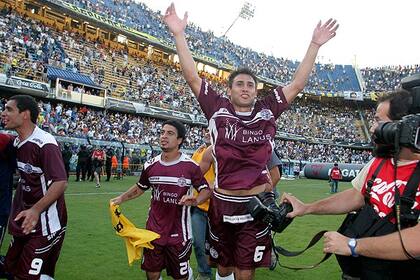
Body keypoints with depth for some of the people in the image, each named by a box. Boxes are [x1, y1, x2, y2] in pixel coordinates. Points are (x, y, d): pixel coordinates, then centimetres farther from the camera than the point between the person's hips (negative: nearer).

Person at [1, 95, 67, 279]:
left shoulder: (45, 144, -21)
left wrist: (36, 210, -37)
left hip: (46, 221, -9)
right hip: (26, 218, 9)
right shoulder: (16, 142, 7)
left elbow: (61, 183, -28)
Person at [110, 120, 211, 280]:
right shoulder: (151, 165, 0)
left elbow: (206, 190, -4)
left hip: (179, 234, -3)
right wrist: (121, 198, 5)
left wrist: (195, 201, -23)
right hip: (153, 230, 3)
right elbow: (140, 188, 16)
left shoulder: (190, 166, -11)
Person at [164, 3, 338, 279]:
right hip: (223, 203, 0)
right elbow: (193, 78, -4)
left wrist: (315, 44, 6)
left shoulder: (267, 111, 2)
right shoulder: (218, 109, -2)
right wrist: (179, 35, -6)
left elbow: (298, 84, 6)